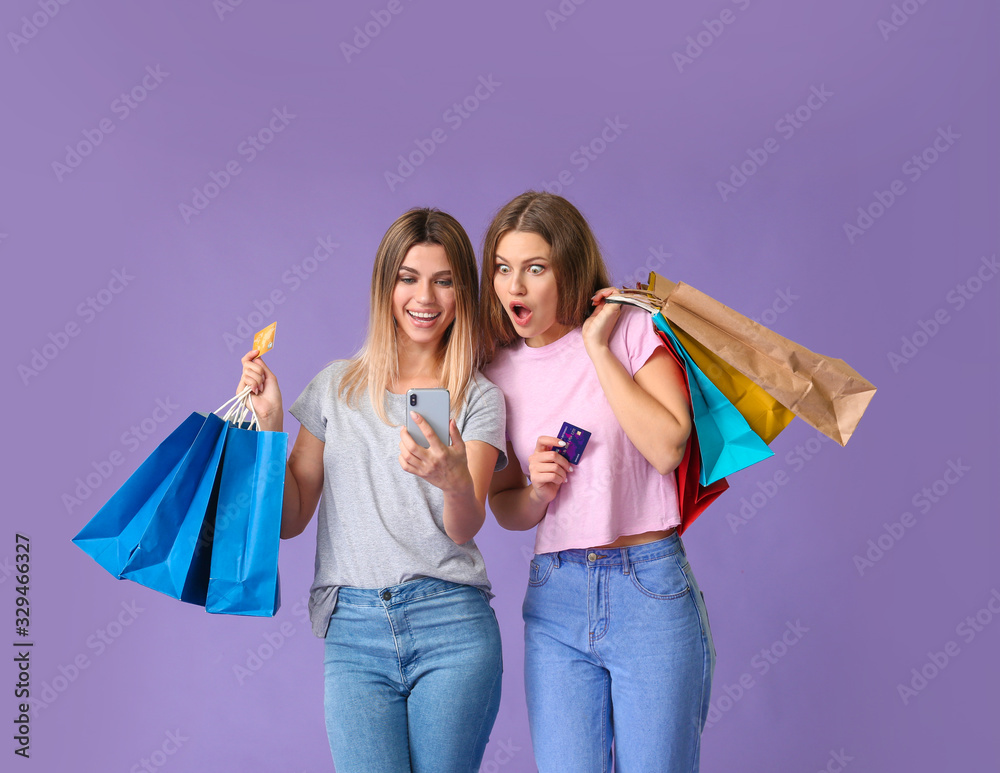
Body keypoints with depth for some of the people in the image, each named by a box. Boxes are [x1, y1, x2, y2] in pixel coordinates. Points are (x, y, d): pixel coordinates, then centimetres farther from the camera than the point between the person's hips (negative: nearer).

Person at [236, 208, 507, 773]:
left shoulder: (479, 398, 5)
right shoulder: (336, 386, 9)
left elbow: (465, 529, -7)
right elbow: (289, 519, 9)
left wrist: (454, 480, -29)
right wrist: (269, 424, -4)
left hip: (450, 624, -1)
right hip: (353, 628, 1)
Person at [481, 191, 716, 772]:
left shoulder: (632, 328, -3)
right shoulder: (500, 371, 8)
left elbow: (667, 447, -18)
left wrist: (598, 346, -12)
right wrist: (536, 493, -7)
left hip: (649, 590, -3)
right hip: (556, 597, 4)